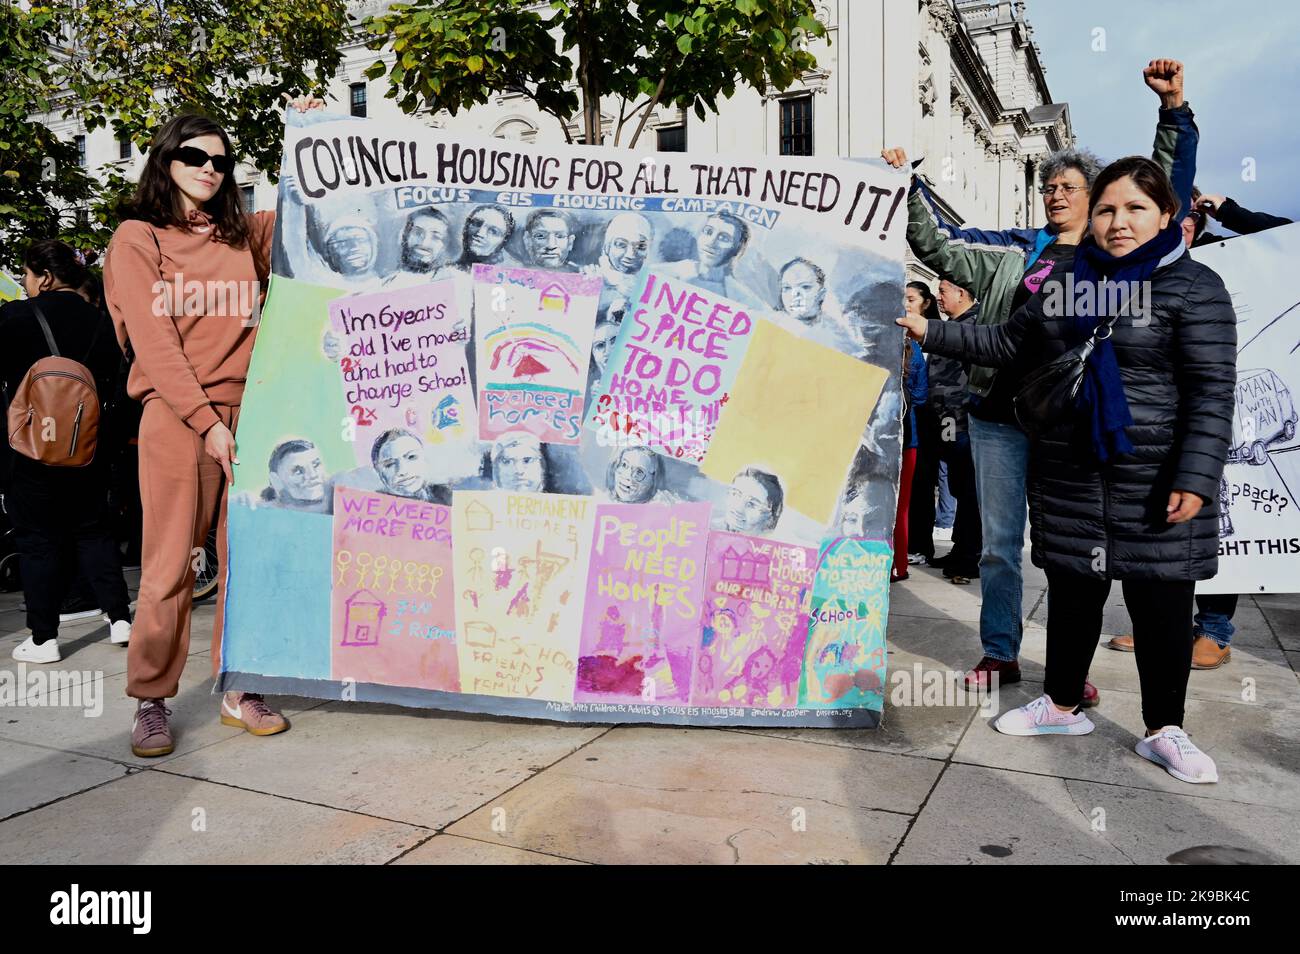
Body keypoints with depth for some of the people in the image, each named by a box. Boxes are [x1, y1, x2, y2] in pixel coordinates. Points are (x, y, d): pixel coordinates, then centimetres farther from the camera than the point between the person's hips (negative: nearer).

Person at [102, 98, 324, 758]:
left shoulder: (242, 234, 15)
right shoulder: (137, 237, 4)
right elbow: (154, 343, -5)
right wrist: (206, 421, -13)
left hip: (246, 413, 4)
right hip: (177, 419, -4)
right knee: (168, 566, -2)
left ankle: (238, 691, 14)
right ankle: (151, 703, 10)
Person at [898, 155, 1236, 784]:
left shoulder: (1194, 287, -6)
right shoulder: (1067, 283, 10)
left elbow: (1212, 391, -11)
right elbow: (1006, 344, 17)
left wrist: (1195, 478, -18)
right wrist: (930, 332, 9)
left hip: (1154, 482, -4)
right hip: (1069, 477, 5)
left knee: (1160, 605, 4)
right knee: (1071, 593, 13)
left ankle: (1164, 732, 21)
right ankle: (1062, 706, 31)